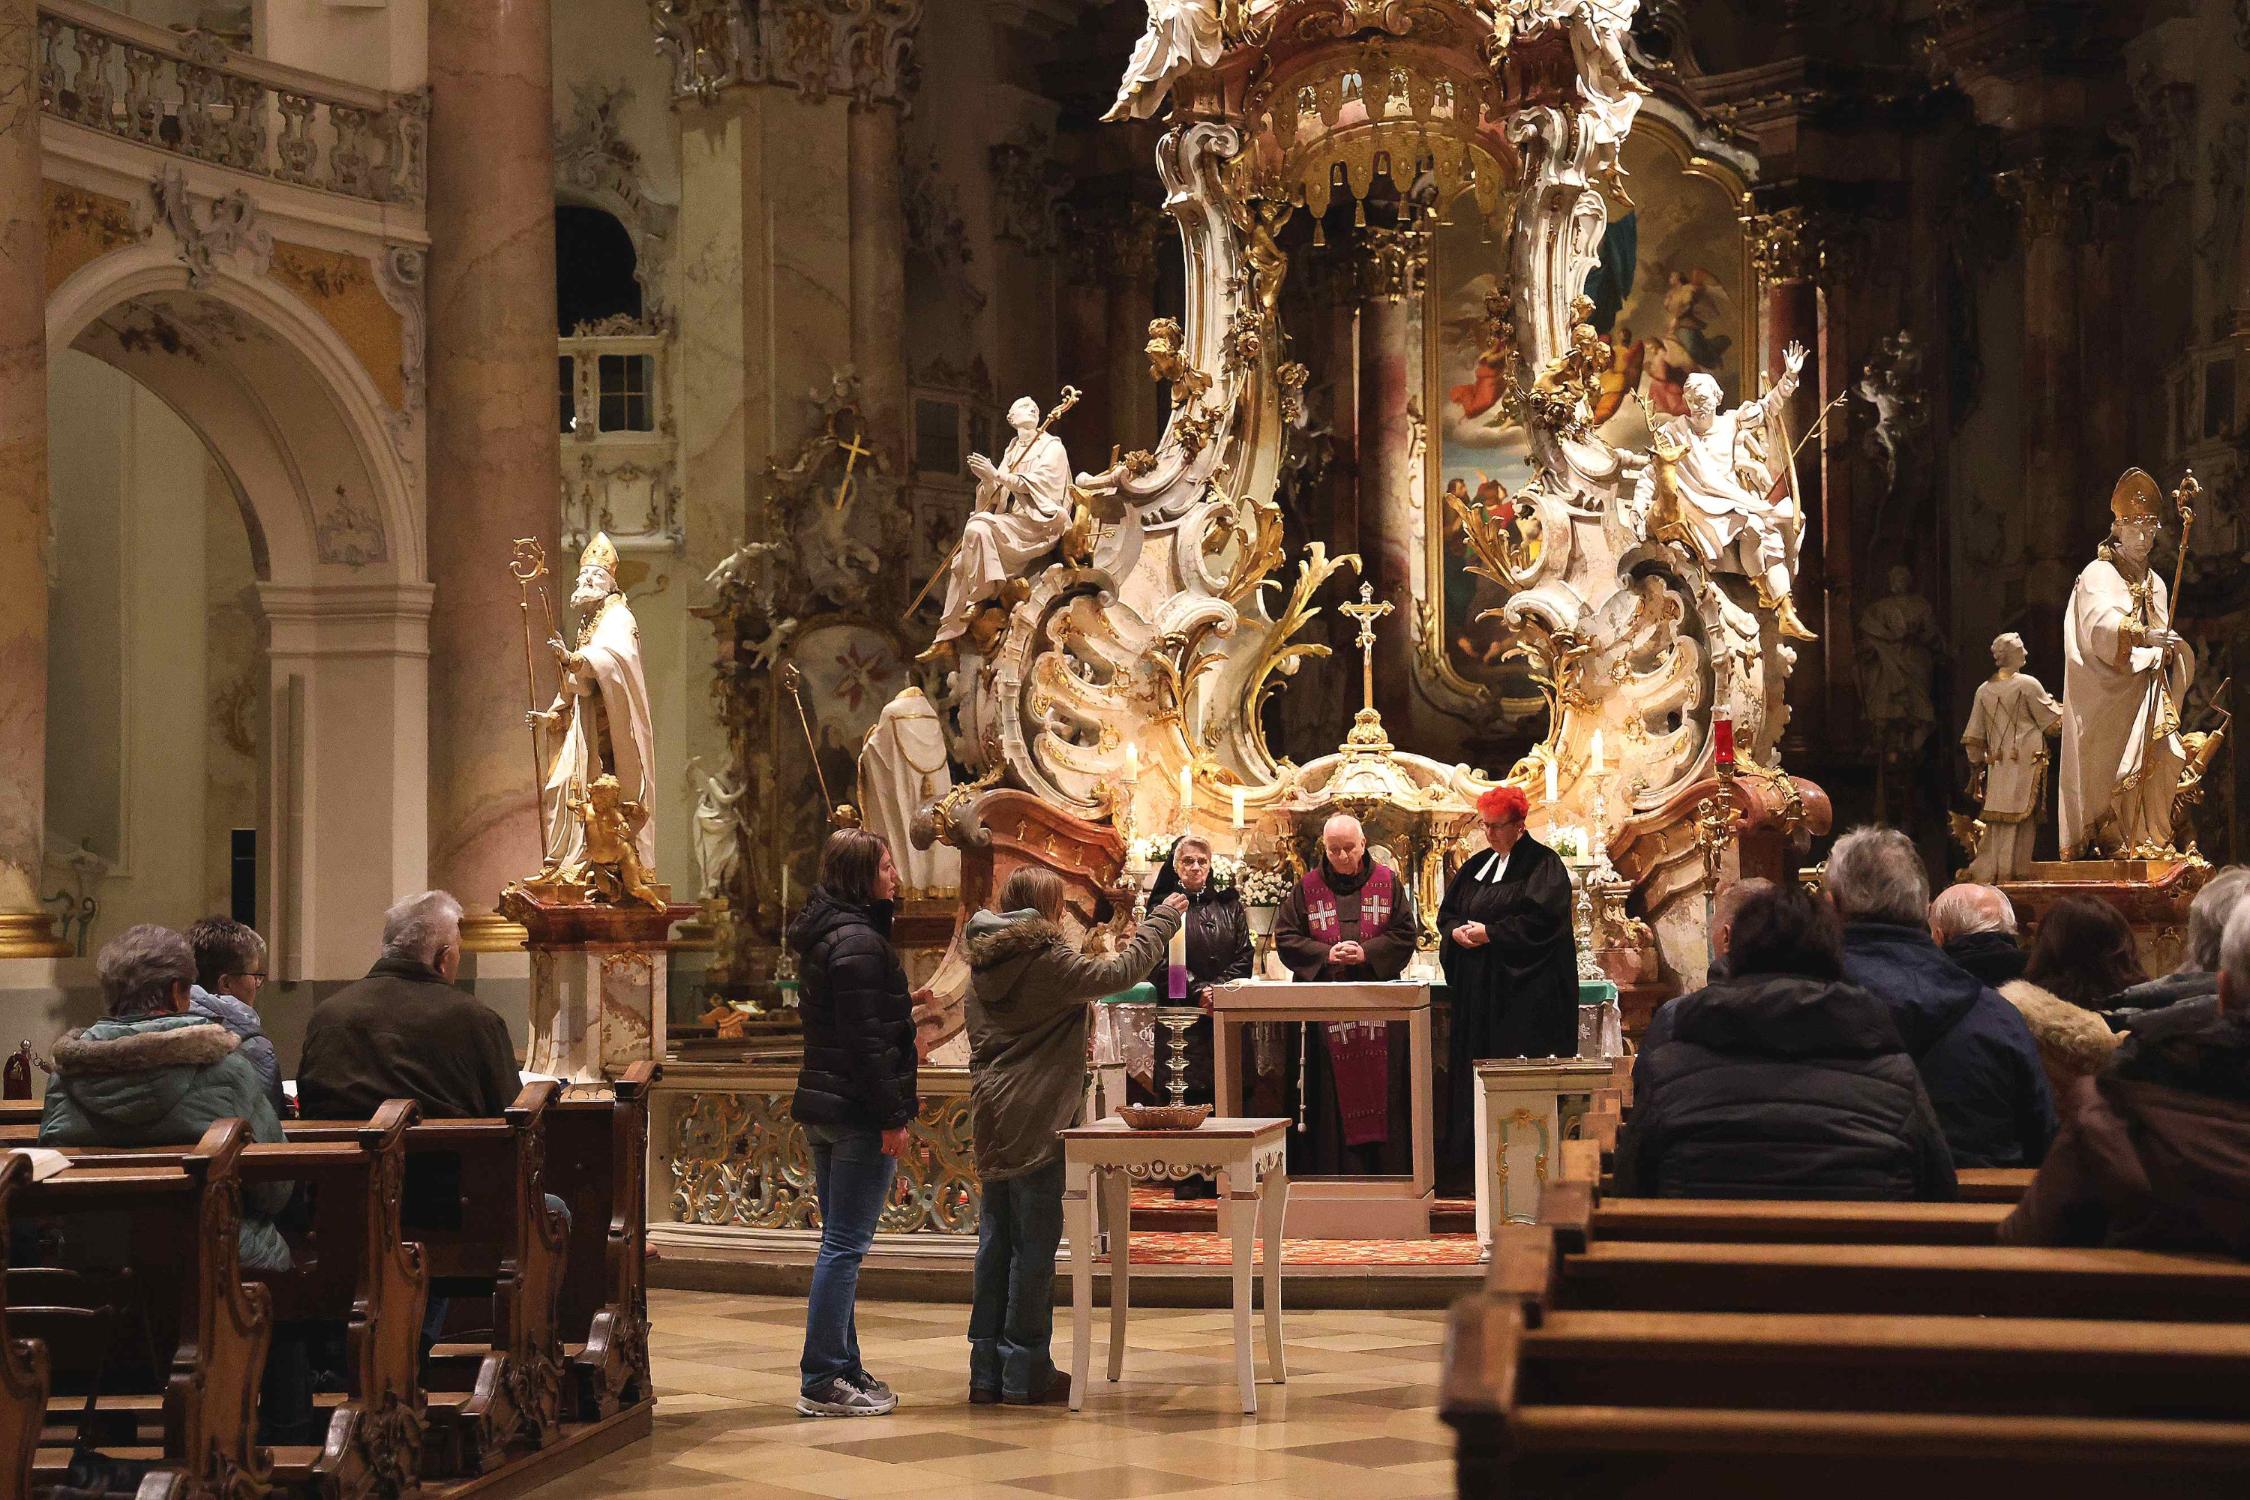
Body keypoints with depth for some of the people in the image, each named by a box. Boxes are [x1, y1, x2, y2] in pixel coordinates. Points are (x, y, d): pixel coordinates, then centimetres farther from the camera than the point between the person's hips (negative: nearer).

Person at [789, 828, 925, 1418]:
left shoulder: (825, 932, 15)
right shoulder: (858, 942, -16)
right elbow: (867, 1041, -20)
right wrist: (892, 1116, -18)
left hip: (823, 1105, 10)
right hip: (857, 1110, -10)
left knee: (840, 1242, 15)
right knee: (846, 1245, -7)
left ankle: (841, 1368, 21)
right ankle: (823, 1381, -5)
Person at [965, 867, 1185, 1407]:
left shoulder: (983, 963, 11)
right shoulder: (1048, 960, -12)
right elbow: (1118, 972, -11)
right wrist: (1160, 921, 2)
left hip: (991, 1119, 7)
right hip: (1036, 1120, -7)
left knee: (996, 1240, 10)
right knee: (1035, 1244, -1)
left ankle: (987, 1370, 12)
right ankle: (1025, 1371, 2)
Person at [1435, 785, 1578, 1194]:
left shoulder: (1542, 864, -4)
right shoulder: (1476, 867, 17)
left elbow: (1540, 919, -16)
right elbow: (1447, 912, 16)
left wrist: (1490, 933, -17)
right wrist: (1457, 931, -6)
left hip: (1525, 989, -7)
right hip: (1478, 989, 7)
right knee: (1473, 1071, 4)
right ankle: (1472, 1162, 7)